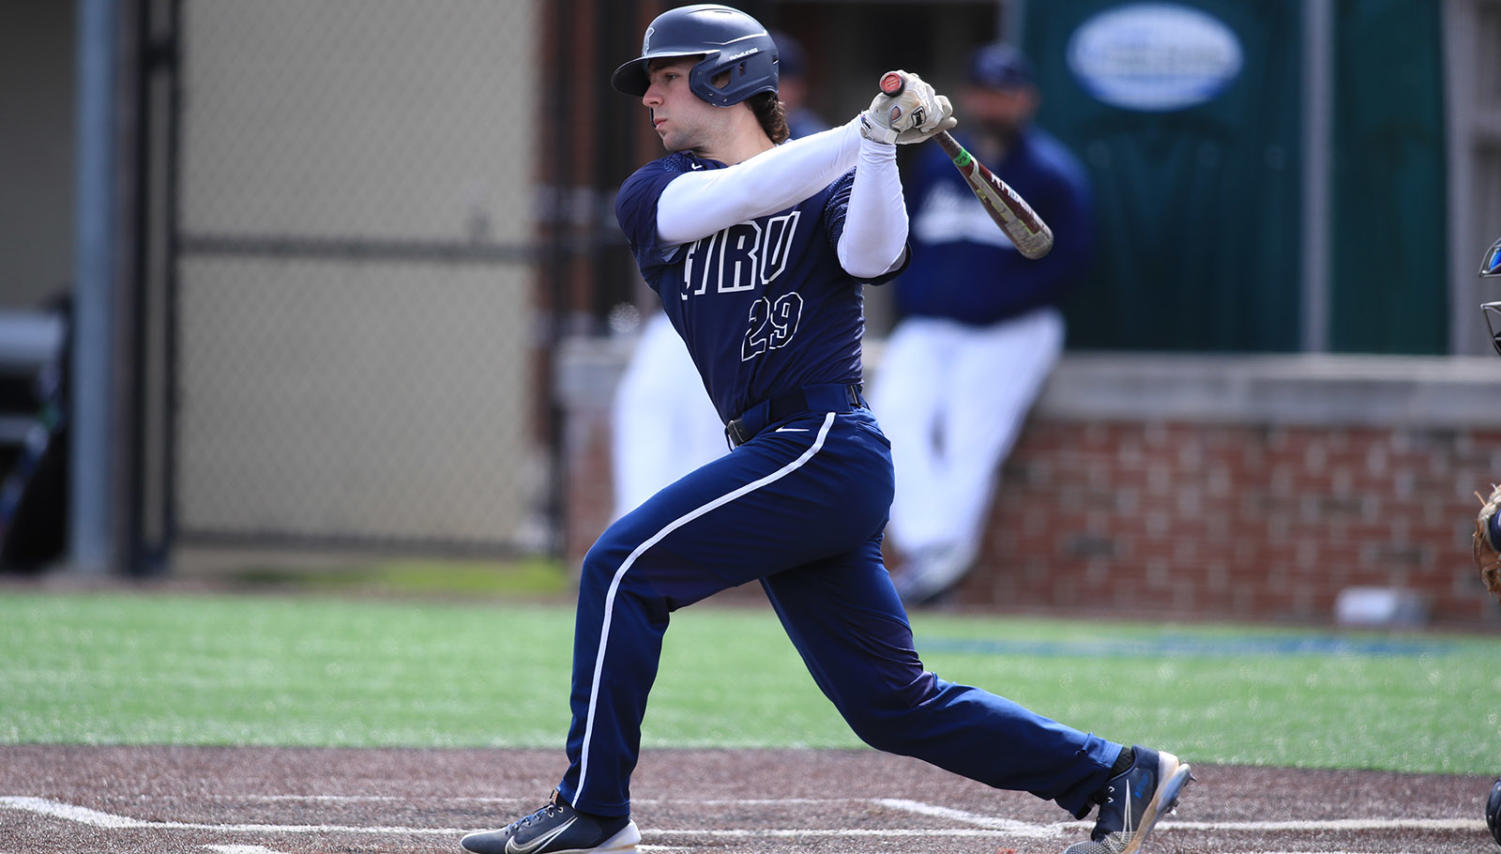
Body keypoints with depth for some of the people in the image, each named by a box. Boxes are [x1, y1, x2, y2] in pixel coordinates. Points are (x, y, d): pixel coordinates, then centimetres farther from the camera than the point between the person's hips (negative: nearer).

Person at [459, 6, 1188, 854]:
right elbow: (735, 196, -6)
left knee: (624, 567, -14)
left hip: (822, 447, -6)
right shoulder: (653, 196, 14)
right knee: (894, 705, 7)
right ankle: (1115, 776, 16)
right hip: (791, 463, 6)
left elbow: (871, 258, -18)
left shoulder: (831, 185, 2)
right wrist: (868, 129, -15)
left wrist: (881, 145, -31)